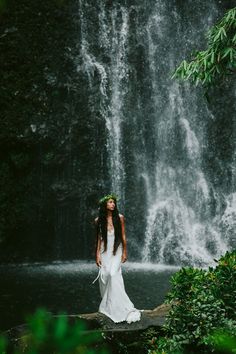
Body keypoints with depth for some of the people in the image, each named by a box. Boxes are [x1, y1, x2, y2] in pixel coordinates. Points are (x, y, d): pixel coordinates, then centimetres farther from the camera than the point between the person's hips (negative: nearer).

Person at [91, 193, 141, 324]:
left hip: (116, 250, -2)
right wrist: (97, 255, 1)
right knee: (104, 276, -1)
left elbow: (123, 235, 3)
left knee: (114, 274, -18)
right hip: (104, 252, 2)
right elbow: (98, 238, 5)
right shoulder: (99, 220, 2)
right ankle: (106, 306, 14)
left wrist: (125, 252, 0)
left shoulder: (119, 218, 0)